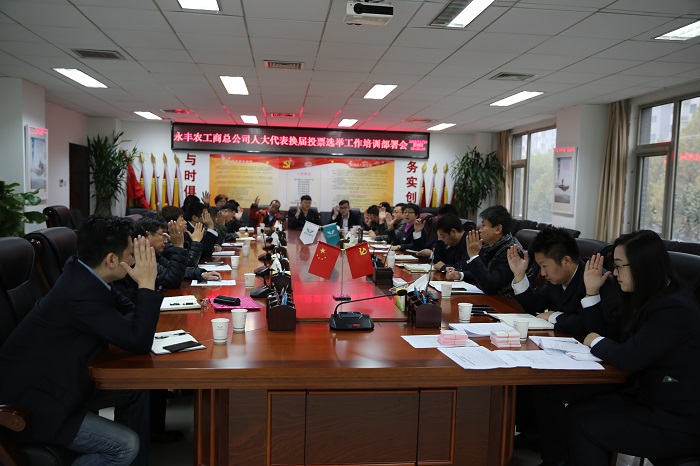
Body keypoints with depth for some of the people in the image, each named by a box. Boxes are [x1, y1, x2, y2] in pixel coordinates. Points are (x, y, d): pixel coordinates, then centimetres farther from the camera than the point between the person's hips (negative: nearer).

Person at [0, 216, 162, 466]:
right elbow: (138, 341, -28)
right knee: (127, 446, -12)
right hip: (31, 408, -10)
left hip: (56, 381, 10)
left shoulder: (81, 274, -2)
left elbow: (128, 312, 9)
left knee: (136, 389, 9)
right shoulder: (80, 293, -30)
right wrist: (147, 284, -24)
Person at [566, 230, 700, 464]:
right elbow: (605, 333, 13)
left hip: (679, 422, -8)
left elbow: (629, 358, -25)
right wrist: (593, 291, 4)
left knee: (584, 426, -12)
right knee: (576, 411, -5)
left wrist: (596, 342, -6)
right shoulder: (648, 300, 7)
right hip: (652, 399, 8)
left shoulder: (674, 309, -21)